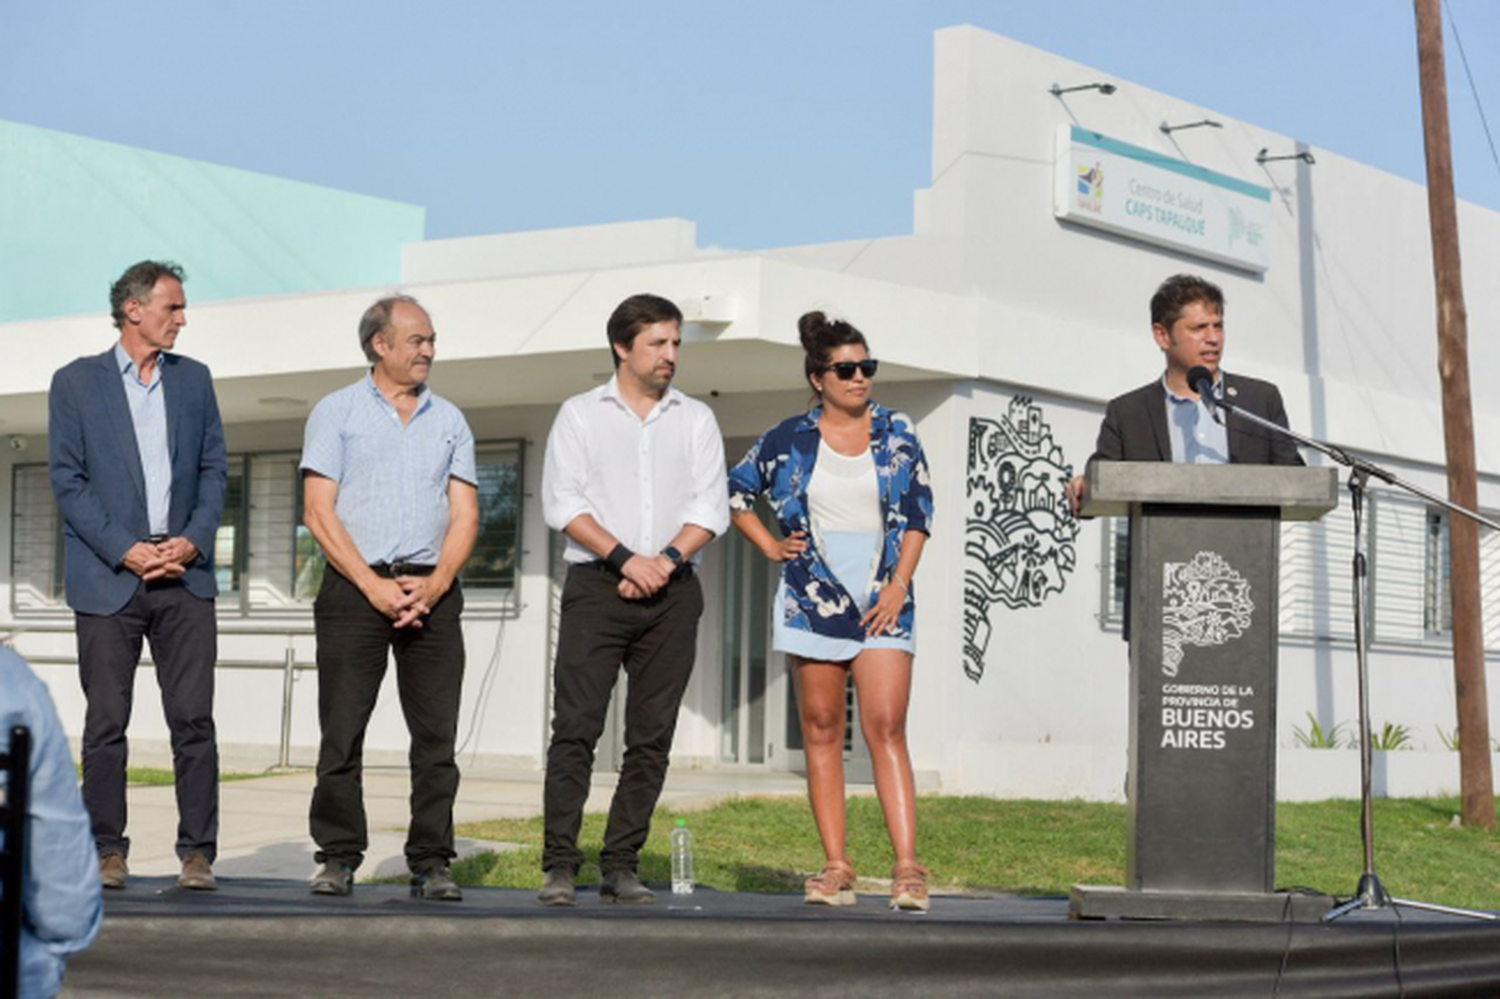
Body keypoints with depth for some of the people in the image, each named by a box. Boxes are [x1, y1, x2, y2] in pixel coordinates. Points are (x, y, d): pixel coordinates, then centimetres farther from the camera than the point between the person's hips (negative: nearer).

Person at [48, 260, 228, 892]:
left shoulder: (194, 380, 13)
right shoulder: (75, 383, 3)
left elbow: (215, 468, 11)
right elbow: (67, 480, -2)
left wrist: (193, 539, -5)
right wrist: (125, 551, -11)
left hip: (184, 577, 2)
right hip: (107, 579, -2)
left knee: (194, 720, -3)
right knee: (106, 722, 2)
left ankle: (197, 853, 1)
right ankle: (107, 851, 10)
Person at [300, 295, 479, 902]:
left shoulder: (449, 420, 16)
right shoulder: (336, 412, 6)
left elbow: (464, 517, 9)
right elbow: (319, 513, -2)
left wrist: (433, 585, -8)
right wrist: (374, 586, -11)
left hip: (432, 591, 3)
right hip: (354, 586, -2)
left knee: (436, 735, -2)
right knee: (342, 732, -4)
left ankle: (431, 863, 3)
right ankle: (339, 858, 4)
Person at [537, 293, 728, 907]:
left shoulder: (696, 419, 15)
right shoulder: (580, 414, 9)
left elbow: (711, 509, 6)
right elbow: (561, 502, -1)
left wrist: (666, 559, -10)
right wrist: (625, 557, -12)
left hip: (672, 592, 3)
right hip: (596, 586, -2)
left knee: (651, 736, 0)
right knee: (576, 728, -10)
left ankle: (621, 867, 5)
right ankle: (560, 867, -9)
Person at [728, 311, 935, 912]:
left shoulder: (897, 434, 6)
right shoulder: (789, 440, 6)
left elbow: (918, 515, 6)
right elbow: (737, 492, 19)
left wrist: (900, 583, -5)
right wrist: (771, 547, 9)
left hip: (881, 603, -1)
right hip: (813, 598, 1)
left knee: (886, 729, -10)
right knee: (822, 731, 3)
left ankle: (908, 867, -15)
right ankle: (836, 867, 7)